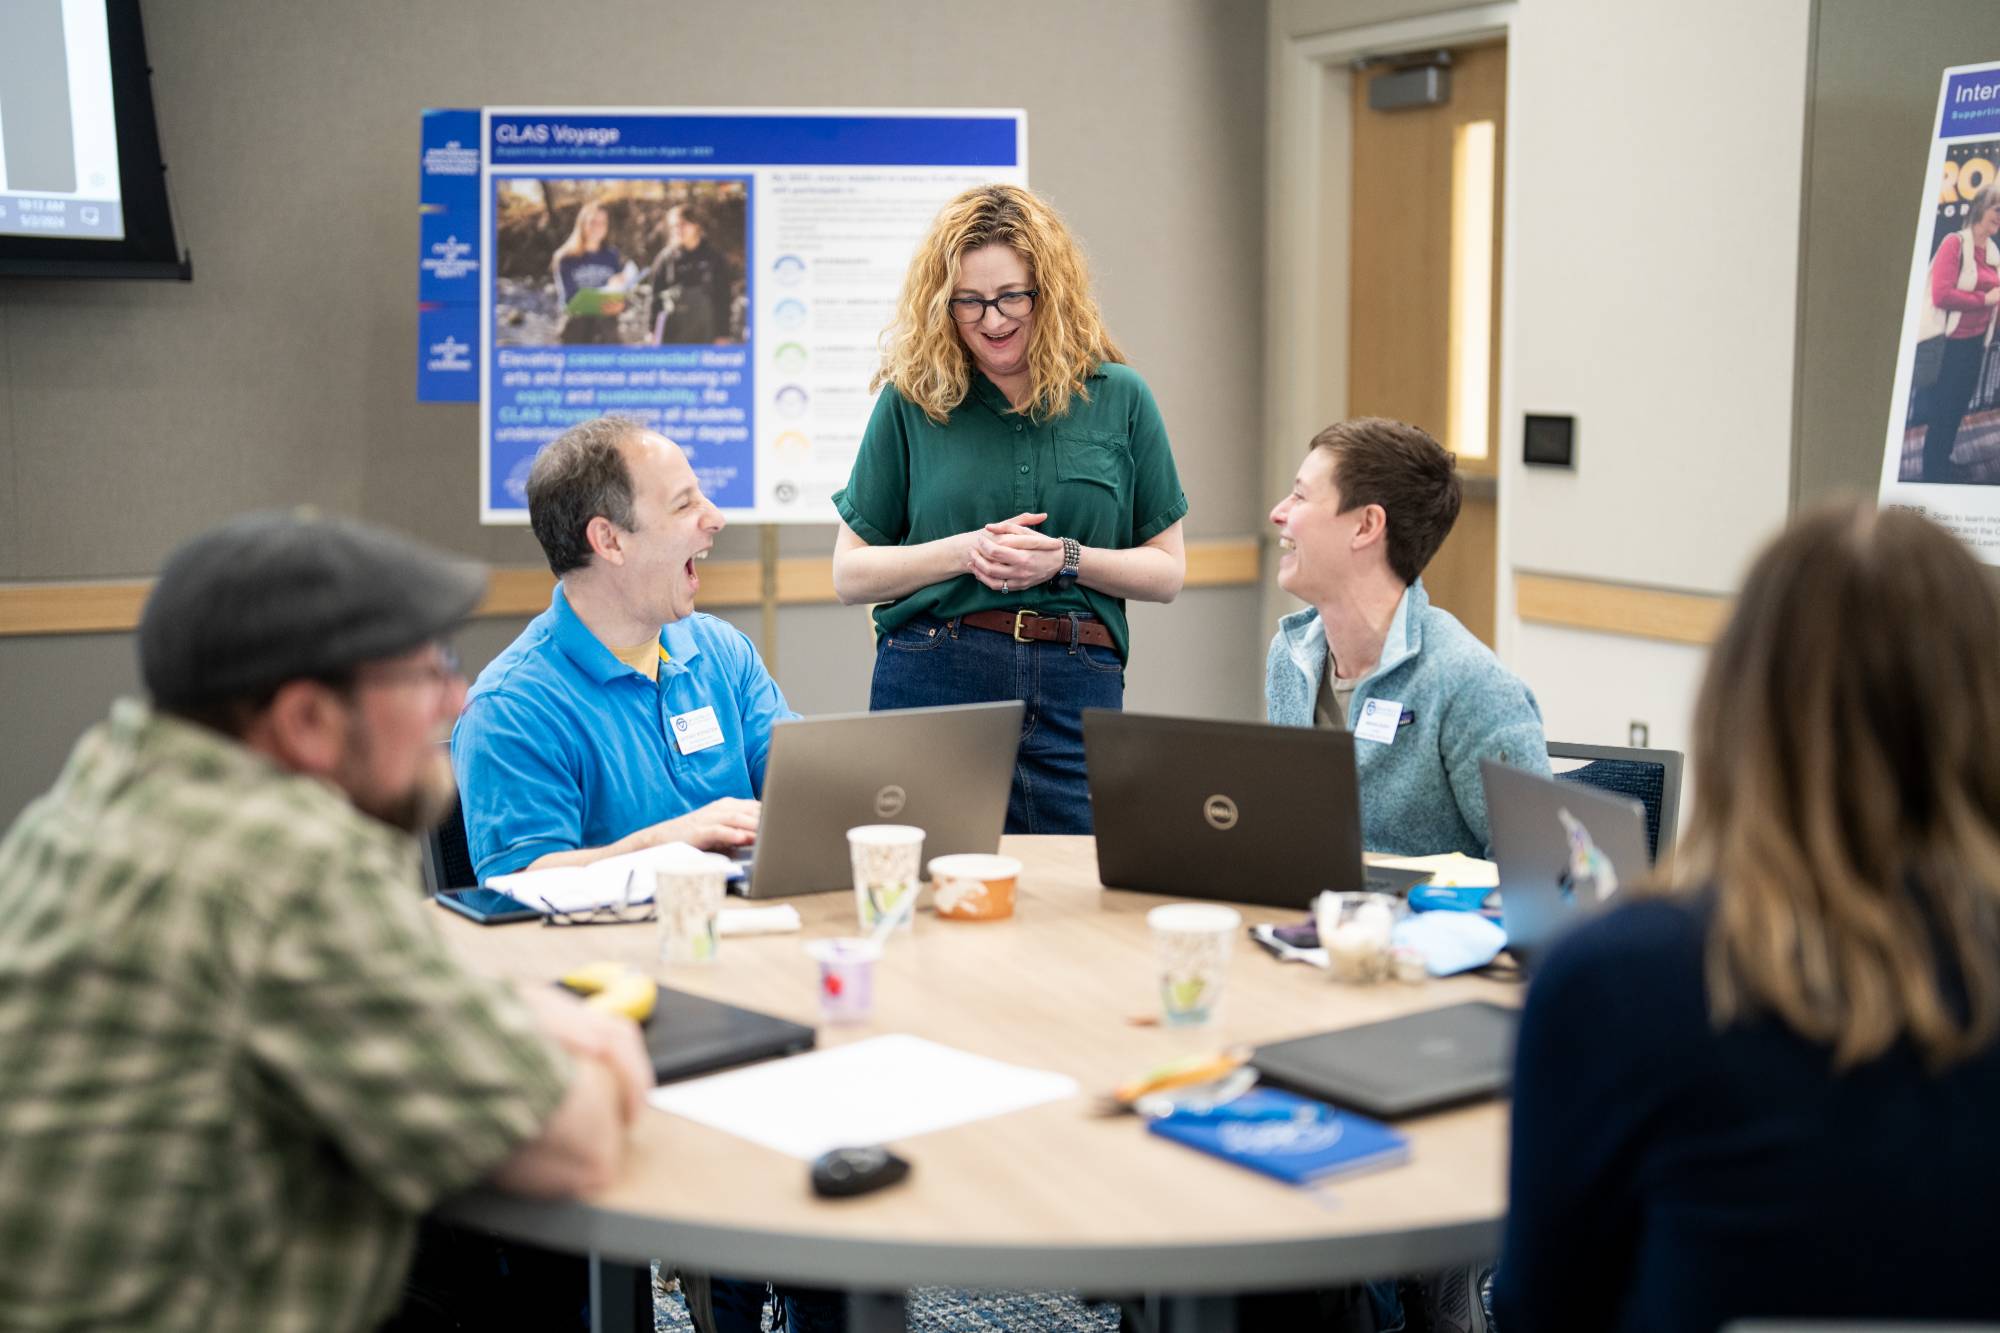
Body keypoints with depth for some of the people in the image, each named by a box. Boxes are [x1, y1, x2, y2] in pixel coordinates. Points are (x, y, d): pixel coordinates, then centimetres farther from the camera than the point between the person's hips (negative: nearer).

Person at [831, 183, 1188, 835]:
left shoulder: (1117, 398, 5)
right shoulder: (911, 401, 3)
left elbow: (1167, 572, 8)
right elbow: (849, 574, 4)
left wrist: (1067, 559, -10)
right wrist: (966, 551, -11)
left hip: (1075, 697, 1)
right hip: (931, 683, -1)